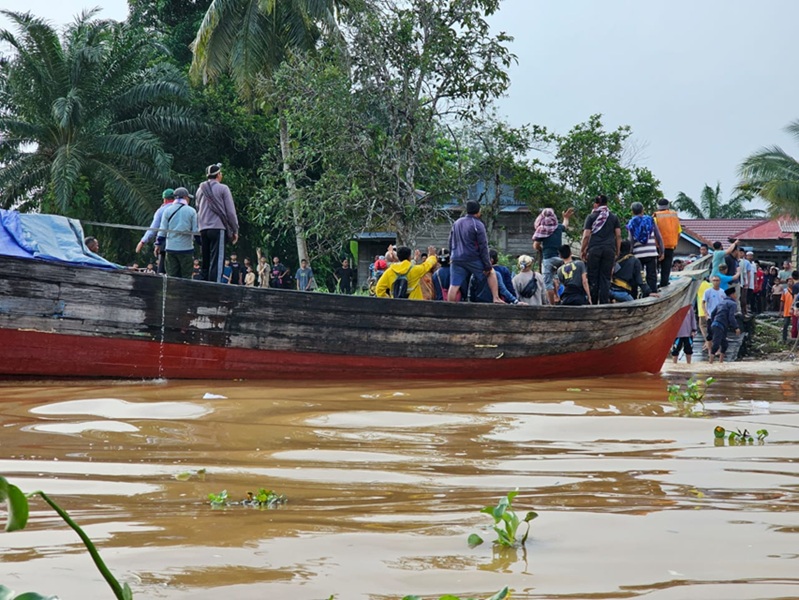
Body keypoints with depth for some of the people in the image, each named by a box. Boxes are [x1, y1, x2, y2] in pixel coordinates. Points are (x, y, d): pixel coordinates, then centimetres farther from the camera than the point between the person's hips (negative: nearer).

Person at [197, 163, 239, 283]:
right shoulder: (223, 188, -3)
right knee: (217, 261, -10)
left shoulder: (201, 190, 15)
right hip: (218, 227, -6)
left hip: (203, 229, 6)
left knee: (206, 261, 10)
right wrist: (235, 230, 1)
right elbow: (230, 211, -4)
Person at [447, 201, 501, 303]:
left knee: (454, 286, 0)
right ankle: (496, 298, 8)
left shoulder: (456, 223, 14)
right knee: (491, 273, 15)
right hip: (473, 259, -5)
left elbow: (450, 244, 20)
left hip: (456, 260, 5)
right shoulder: (478, 225, -7)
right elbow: (483, 247, -9)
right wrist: (487, 266, -6)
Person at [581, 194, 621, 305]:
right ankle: (604, 303, -2)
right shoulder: (614, 217, 11)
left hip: (594, 250, -2)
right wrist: (617, 251, 12)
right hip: (609, 250, 2)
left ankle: (592, 303, 2)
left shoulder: (591, 217, 4)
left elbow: (586, 236, -2)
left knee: (593, 278, 3)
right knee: (606, 278, 3)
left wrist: (582, 250, 6)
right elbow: (618, 235, 6)